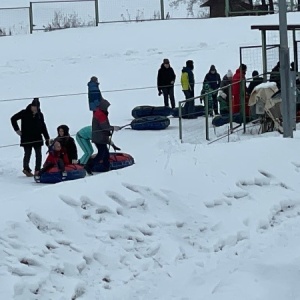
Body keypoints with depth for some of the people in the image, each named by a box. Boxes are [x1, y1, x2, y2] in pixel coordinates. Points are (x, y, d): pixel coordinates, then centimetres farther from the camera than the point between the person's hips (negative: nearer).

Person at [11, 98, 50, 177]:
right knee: (27, 154, 1)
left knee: (38, 155, 0)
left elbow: (43, 127, 9)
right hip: (27, 139, -3)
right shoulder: (24, 113, -6)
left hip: (37, 138, 3)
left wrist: (47, 138, 7)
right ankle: (26, 169, 20)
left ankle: (37, 170, 9)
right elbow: (13, 119, 0)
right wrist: (17, 129, -4)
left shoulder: (40, 114, 4)